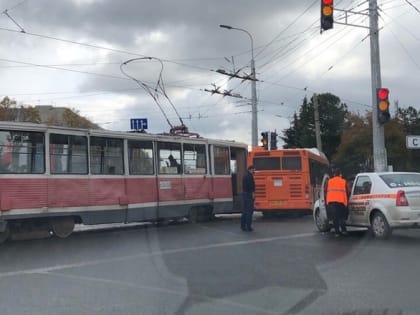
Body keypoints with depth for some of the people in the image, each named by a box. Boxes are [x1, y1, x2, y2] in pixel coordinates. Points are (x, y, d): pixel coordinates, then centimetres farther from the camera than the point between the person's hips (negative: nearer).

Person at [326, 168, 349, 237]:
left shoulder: (329, 181, 15)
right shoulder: (344, 181, 10)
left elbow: (326, 191, 16)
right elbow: (347, 192, 11)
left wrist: (327, 201, 25)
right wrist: (346, 201, 23)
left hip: (331, 201, 1)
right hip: (340, 201, -1)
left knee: (335, 217, 2)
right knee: (341, 216, 9)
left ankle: (337, 232, 1)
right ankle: (343, 230, -2)